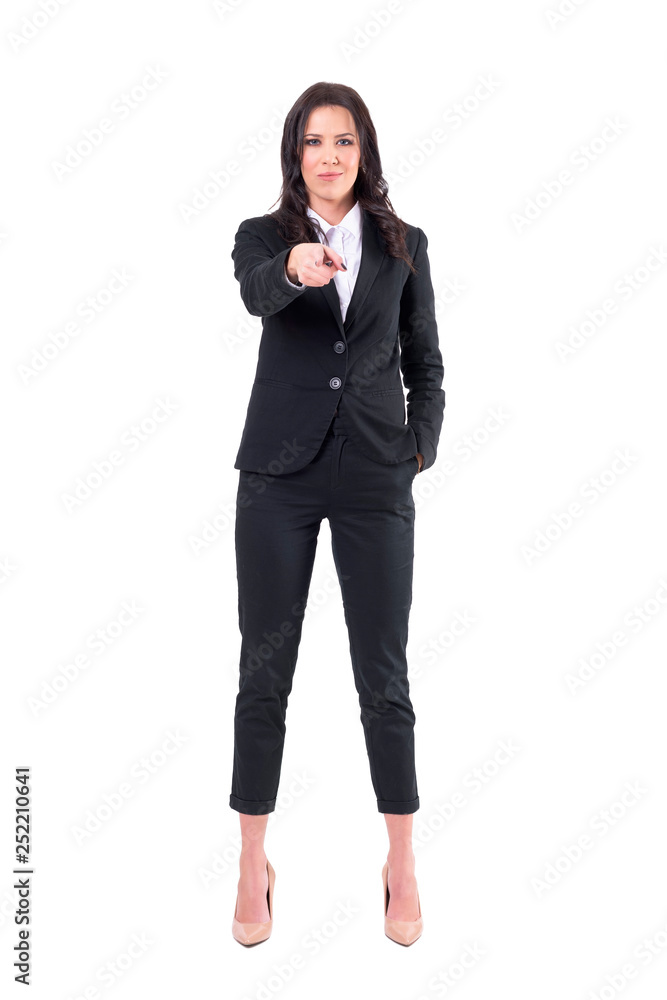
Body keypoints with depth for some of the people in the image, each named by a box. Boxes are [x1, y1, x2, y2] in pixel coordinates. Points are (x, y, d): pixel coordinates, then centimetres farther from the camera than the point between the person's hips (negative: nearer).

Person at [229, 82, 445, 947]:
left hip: (375, 478, 1)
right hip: (279, 471, 0)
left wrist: (421, 449, 0)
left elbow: (424, 362, 13)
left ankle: (403, 863, 22)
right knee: (265, 668, 5)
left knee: (384, 675, 5)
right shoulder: (264, 235, 4)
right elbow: (255, 291, -20)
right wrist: (296, 268, -42)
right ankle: (254, 864, 21)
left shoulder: (405, 244, 9)